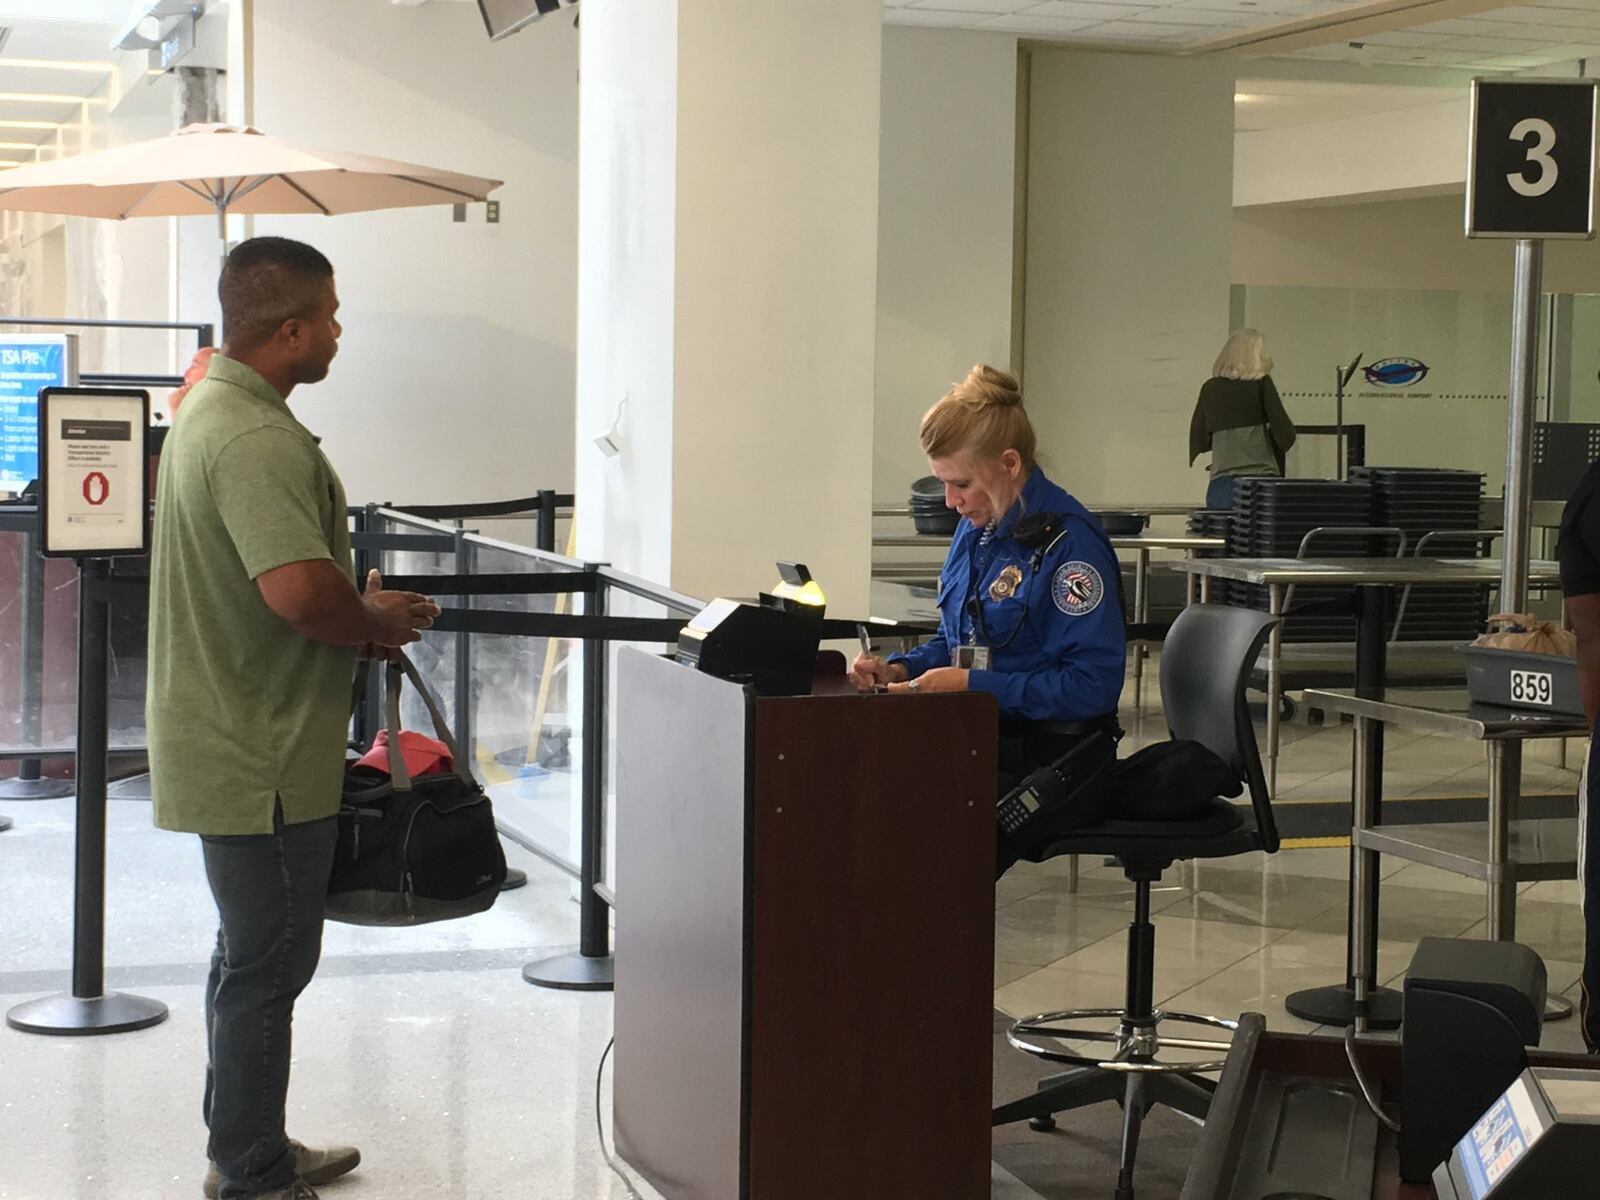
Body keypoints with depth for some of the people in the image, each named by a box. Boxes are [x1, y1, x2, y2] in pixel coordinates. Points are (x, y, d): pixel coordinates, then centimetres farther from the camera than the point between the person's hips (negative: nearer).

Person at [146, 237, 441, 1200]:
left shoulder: (211, 409, 12)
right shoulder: (256, 440, -24)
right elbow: (299, 591, -34)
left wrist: (363, 606, 11)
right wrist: (380, 625, -16)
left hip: (234, 744, 11)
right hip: (262, 757, -11)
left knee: (256, 953, 21)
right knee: (267, 965, 0)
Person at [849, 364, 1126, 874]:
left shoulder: (1068, 541, -14)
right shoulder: (977, 528, 12)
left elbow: (1093, 684, -18)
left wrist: (972, 684, -20)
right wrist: (899, 669, 2)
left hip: (1049, 762, -8)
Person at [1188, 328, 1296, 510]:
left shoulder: (1210, 388, 12)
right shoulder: (1261, 383, 1)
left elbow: (1198, 442, 17)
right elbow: (1284, 434, -4)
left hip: (1221, 482, 3)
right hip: (1260, 476, -3)